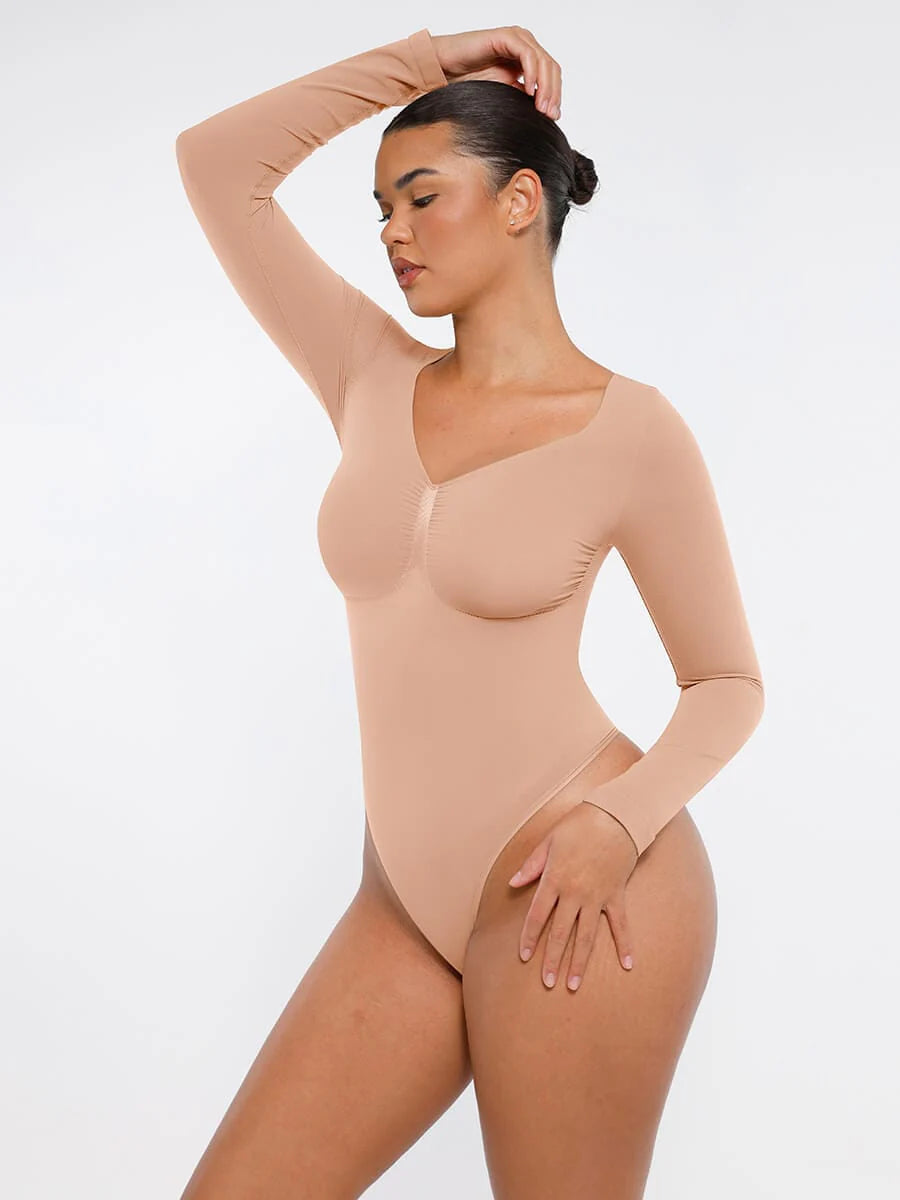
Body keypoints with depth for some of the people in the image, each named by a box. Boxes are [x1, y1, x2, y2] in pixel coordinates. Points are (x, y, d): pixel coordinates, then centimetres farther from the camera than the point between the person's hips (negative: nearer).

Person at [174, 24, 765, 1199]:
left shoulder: (631, 428, -6)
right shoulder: (375, 381, 7)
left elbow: (728, 682, 0)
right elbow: (215, 162, 9)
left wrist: (623, 819, -17)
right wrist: (420, 58, 6)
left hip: (569, 896, -5)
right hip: (408, 903, 5)